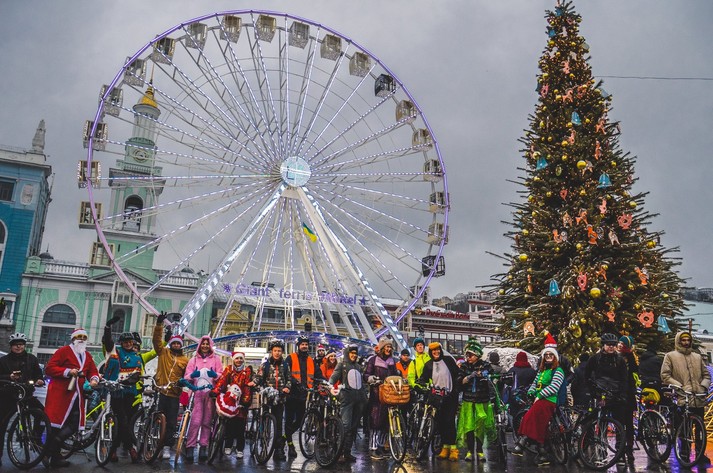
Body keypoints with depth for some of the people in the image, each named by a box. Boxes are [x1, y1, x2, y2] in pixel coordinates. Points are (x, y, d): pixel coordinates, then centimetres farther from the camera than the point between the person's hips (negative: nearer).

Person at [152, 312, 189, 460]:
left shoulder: (185, 360, 9)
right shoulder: (163, 352, 7)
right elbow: (156, 339, -4)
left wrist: (183, 381, -11)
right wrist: (159, 323, -16)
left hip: (174, 394, 1)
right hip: (160, 391, -1)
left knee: (171, 422, 2)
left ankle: (167, 447, 9)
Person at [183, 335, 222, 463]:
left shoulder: (216, 359, 13)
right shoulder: (194, 359, 16)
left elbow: (222, 375, 6)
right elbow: (186, 376, 9)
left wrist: (215, 375, -15)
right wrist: (192, 375, -13)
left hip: (211, 392, 0)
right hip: (197, 392, 0)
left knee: (207, 421, 2)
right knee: (196, 420, -12)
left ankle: (203, 447, 7)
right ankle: (190, 447, -9)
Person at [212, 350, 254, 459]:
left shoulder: (247, 371, 5)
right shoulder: (228, 369, 6)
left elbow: (248, 385, -3)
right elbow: (221, 381, -6)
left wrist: (246, 400, -13)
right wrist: (215, 391, -22)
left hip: (241, 400, -1)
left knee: (240, 424, -2)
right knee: (229, 423, 1)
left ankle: (239, 449, 7)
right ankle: (228, 446, 16)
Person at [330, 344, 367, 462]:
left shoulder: (359, 367, 23)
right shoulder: (342, 364, 8)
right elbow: (333, 377, -3)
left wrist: (365, 396, 19)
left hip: (359, 399, 6)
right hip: (347, 398, -6)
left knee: (354, 426, 5)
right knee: (346, 425, -15)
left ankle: (348, 451, 11)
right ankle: (343, 452, -13)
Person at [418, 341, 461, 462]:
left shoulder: (448, 360, 0)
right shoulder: (428, 365, 8)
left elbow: (457, 374, 0)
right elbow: (423, 378, 9)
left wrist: (457, 389, -8)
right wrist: (421, 383, -13)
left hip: (450, 395, -3)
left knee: (449, 421, -10)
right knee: (439, 422, 4)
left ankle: (453, 448, -4)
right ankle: (445, 446, 14)